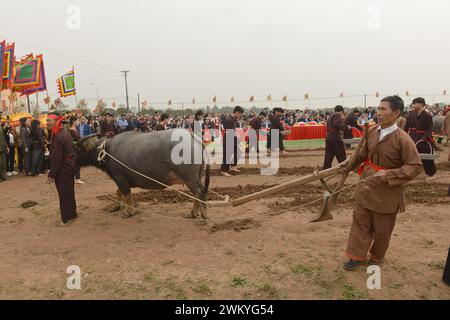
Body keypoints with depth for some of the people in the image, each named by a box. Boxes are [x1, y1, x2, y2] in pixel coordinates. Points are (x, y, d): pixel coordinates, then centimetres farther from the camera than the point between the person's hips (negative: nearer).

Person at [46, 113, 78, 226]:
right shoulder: (65, 132, 8)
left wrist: (51, 174, -18)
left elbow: (56, 158, -23)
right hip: (69, 166, 10)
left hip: (62, 170, -10)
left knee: (64, 193, 2)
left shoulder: (58, 137, -22)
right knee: (69, 191, 20)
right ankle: (71, 213, 33)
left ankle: (67, 217, 12)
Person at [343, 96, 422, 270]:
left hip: (387, 190, -5)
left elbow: (415, 166, -17)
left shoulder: (402, 139, -20)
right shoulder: (371, 131, -3)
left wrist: (388, 175, -26)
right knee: (360, 222, 10)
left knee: (381, 228, 14)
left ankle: (376, 257, 37)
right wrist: (349, 162, -2)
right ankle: (357, 256, 24)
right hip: (366, 186, 5)